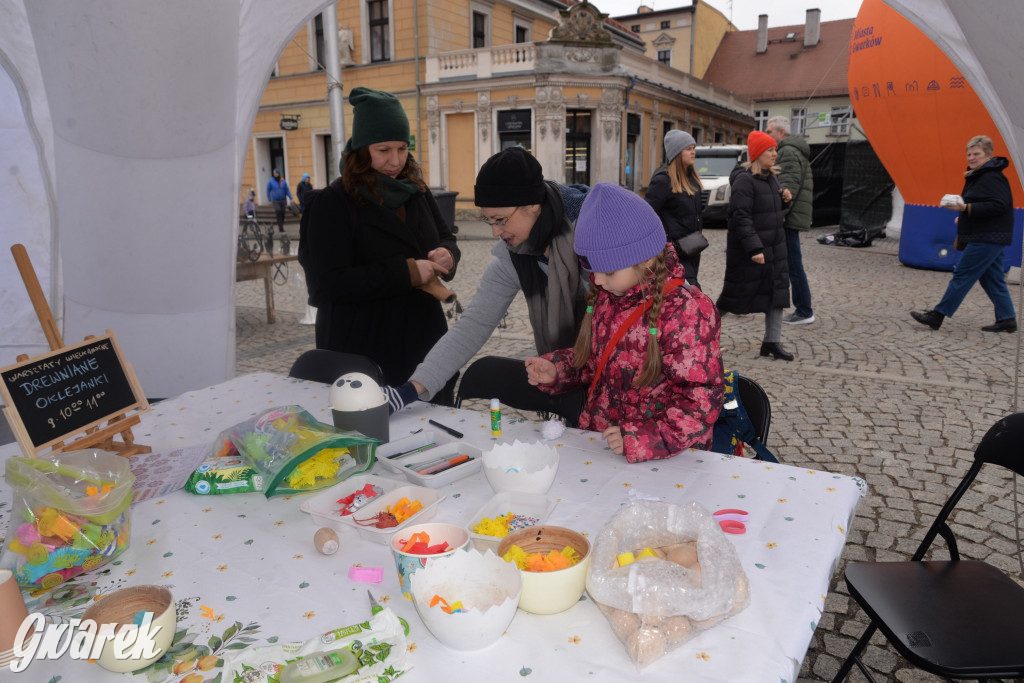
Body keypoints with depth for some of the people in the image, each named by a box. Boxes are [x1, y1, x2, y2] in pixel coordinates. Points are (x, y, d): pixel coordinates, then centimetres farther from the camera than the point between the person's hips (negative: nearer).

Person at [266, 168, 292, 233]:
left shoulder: (283, 181, 5)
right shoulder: (270, 181, 1)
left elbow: (287, 190, 7)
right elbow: (268, 191, 6)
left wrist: (291, 198, -4)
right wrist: (270, 200, 0)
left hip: (283, 200, 3)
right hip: (275, 201, -3)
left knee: (282, 213, 5)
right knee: (278, 212, -15)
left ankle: (281, 226, 20)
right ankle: (280, 228, -16)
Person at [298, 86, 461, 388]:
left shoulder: (416, 191, 9)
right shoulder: (332, 203, -9)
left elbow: (445, 237, 20)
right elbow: (327, 282, -18)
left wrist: (447, 255, -6)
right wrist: (406, 273, -22)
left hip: (424, 338, 6)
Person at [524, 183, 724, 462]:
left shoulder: (685, 311, -14)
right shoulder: (605, 296, 9)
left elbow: (701, 398, -16)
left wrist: (641, 439, -24)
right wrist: (555, 368, 6)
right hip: (597, 442, 6)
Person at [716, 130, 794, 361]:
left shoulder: (771, 177, 12)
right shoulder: (745, 179, -16)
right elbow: (741, 217, -22)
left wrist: (783, 197, 4)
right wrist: (754, 248, -28)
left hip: (773, 246, 9)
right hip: (748, 249, -9)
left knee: (777, 289, 6)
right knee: (737, 292, 1)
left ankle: (772, 342, 14)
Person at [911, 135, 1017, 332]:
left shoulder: (992, 178, -15)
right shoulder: (977, 176, 17)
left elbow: (999, 205, -24)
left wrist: (967, 208, -28)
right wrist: (964, 216, 12)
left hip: (987, 239, -11)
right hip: (984, 236, 11)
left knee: (962, 275, -8)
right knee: (992, 279, 12)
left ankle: (937, 315, -6)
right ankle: (1007, 319, 17)